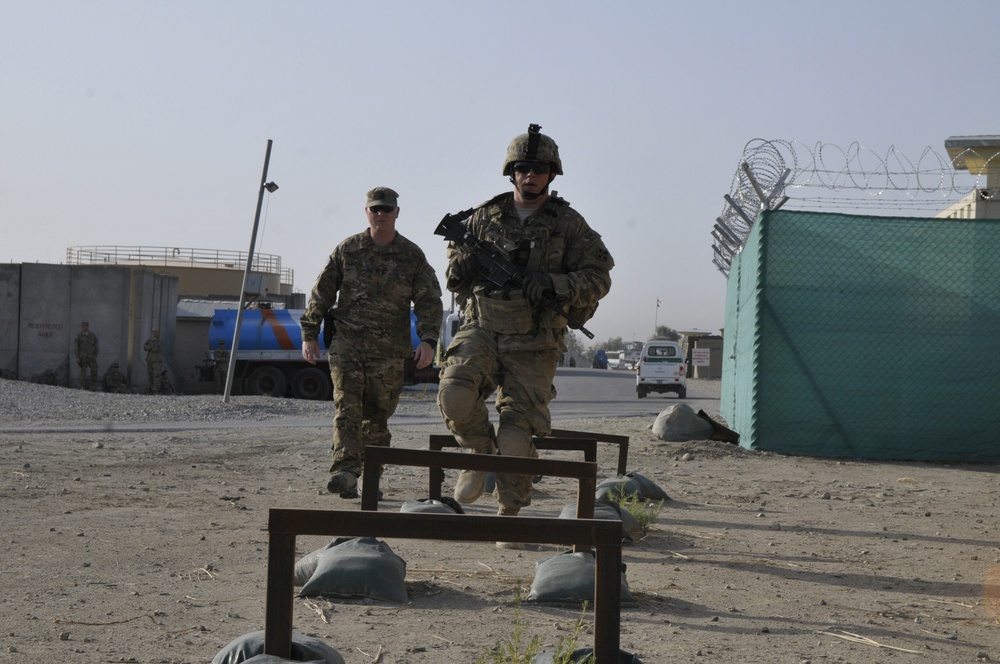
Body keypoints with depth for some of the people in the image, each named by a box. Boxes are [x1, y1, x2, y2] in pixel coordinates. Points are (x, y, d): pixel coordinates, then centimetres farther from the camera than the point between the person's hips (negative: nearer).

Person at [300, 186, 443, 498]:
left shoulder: (412, 256, 6)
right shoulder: (347, 250, 7)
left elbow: (429, 301, 3)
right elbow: (321, 292, 12)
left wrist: (428, 340, -12)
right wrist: (309, 334, 7)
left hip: (389, 350, 0)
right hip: (347, 341, 0)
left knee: (377, 417, 6)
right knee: (347, 407, -15)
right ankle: (345, 472, -24)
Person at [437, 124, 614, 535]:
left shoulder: (568, 224, 2)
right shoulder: (485, 216, 8)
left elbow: (599, 277, -2)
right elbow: (458, 257, 20)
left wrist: (556, 285, -19)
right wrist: (460, 266, -5)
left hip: (534, 345, -2)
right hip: (481, 331, 2)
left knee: (517, 435, -5)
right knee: (455, 393, -25)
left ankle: (509, 514, 13)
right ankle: (478, 454, 4)